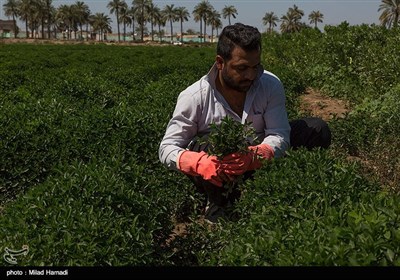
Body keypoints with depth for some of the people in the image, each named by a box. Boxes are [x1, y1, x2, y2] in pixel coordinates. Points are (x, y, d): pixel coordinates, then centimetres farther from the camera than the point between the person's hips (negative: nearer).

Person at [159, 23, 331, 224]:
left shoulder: (271, 85, -13)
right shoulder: (195, 97, -19)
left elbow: (280, 136, -17)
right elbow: (167, 148, -18)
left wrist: (254, 156, -40)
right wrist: (200, 164, -41)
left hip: (259, 166, 3)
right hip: (219, 179, -2)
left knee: (317, 129, -10)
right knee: (204, 150, -37)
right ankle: (219, 205, -8)